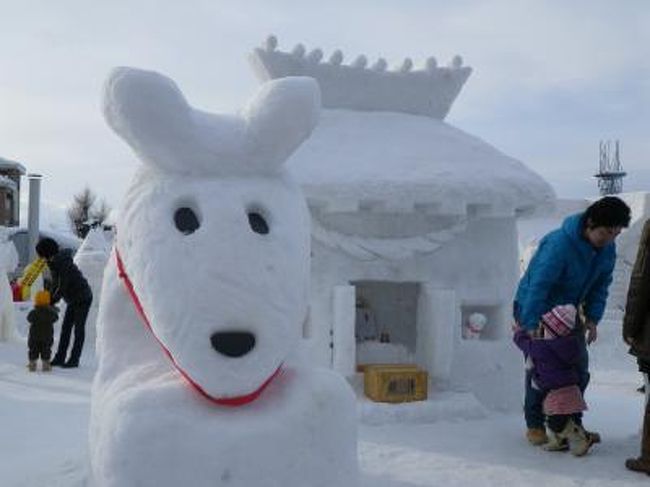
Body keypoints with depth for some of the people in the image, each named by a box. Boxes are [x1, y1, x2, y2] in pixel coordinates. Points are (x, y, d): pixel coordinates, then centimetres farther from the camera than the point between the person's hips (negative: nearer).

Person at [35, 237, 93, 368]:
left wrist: (51, 302, -14)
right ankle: (60, 358, 10)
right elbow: (55, 284, 7)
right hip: (73, 299, 9)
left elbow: (62, 288, -25)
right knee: (66, 327, 7)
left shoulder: (64, 264, -26)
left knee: (78, 328, -2)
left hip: (83, 298, -9)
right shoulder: (54, 263, 3)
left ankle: (74, 360, 4)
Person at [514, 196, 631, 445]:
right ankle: (534, 425, 10)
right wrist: (531, 328, -34)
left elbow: (601, 285, 4)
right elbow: (538, 286, -34)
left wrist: (592, 318, -8)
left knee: (579, 368, 6)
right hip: (533, 309, -7)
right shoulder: (559, 244, -32)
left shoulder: (608, 249, -7)